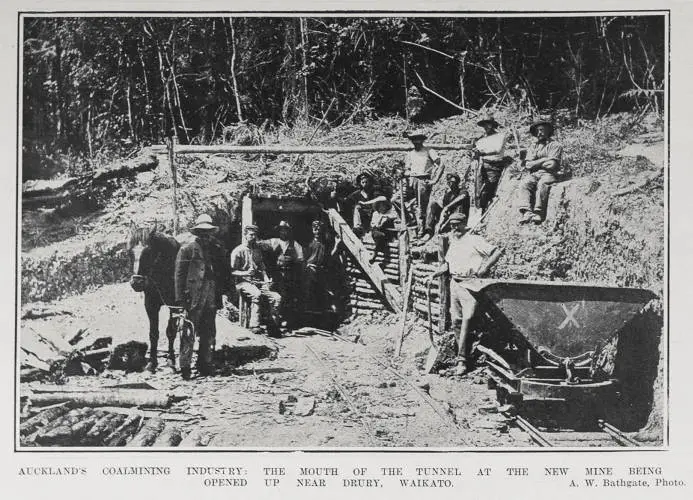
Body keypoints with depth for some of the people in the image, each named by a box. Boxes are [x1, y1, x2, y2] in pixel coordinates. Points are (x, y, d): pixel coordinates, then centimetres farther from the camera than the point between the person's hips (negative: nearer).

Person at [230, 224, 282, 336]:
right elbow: (232, 271, -2)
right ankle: (254, 325, -36)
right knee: (257, 294, -38)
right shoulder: (238, 251, 2)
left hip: (258, 282, 5)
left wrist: (267, 280, 2)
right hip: (243, 282, -5)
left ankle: (273, 326, -14)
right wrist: (245, 273, -19)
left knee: (277, 297, -20)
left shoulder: (257, 250, 21)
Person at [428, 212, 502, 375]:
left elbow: (497, 253, -6)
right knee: (456, 322, 6)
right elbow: (447, 264, 27)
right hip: (454, 284, 7)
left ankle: (461, 359, -14)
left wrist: (484, 268, -15)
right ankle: (462, 355, 15)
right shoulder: (452, 243, 18)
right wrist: (434, 274, 14)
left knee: (466, 320, -14)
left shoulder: (474, 240, -3)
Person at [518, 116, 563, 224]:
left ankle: (539, 213, -46)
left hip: (548, 174, -4)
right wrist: (543, 160, -1)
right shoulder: (532, 147, 24)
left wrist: (535, 163, 3)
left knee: (542, 184, -37)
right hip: (533, 174, 4)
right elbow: (528, 165, 9)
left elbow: (552, 165, -6)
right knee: (524, 184, -29)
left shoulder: (555, 145, 9)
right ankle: (527, 212, -43)